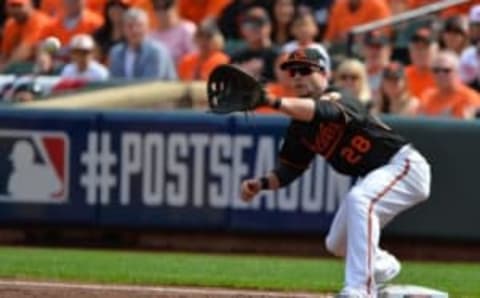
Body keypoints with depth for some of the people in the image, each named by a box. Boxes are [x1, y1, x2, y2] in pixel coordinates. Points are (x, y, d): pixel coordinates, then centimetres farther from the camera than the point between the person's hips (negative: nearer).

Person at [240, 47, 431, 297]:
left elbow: (322, 111, -46)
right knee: (337, 244, 16)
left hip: (404, 165, -10)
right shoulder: (300, 127, 3)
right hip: (373, 177, 10)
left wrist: (272, 102, -60)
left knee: (358, 200, -37)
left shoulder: (336, 99, -22)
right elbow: (289, 169, 8)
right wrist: (262, 183, -13)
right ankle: (382, 267, 50)